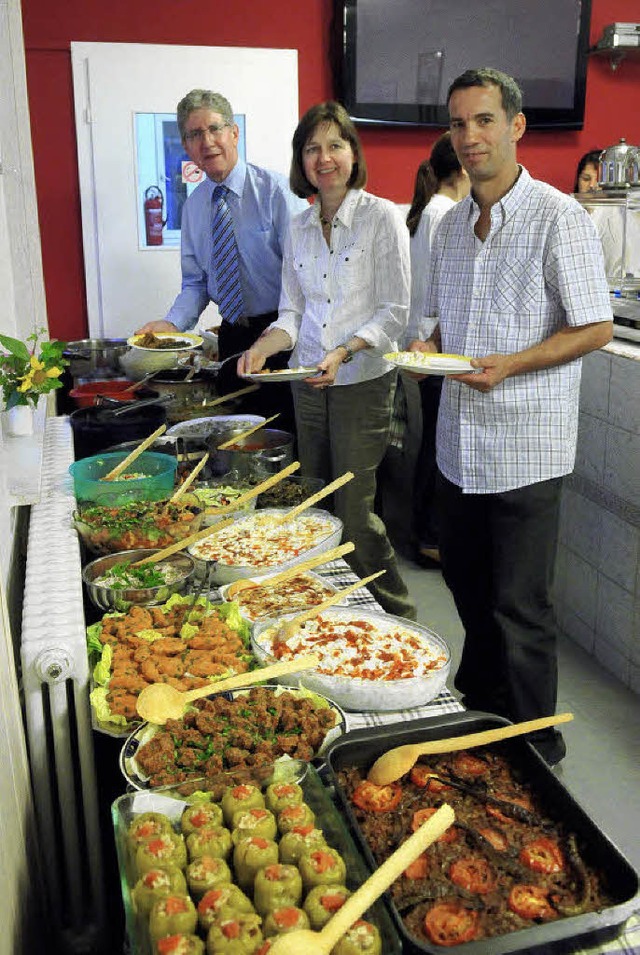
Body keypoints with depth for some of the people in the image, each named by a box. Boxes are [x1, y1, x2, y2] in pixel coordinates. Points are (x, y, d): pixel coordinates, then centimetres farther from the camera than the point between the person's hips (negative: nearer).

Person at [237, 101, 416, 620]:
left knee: (353, 509, -5)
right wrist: (265, 346, -8)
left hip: (363, 382, -6)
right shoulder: (299, 228, 10)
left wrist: (345, 351, -24)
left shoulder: (382, 217, -6)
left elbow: (394, 312, -9)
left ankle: (395, 614, 14)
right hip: (308, 383, 6)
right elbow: (293, 312, 12)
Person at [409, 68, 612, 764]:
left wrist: (508, 365, -22)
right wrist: (430, 347, -2)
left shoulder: (558, 218, -11)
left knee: (519, 608, 2)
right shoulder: (450, 225, 10)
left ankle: (536, 752, 21)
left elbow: (596, 328, -12)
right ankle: (477, 697, 43)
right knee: (465, 580, 20)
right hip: (460, 439, 7)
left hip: (525, 445, -7)